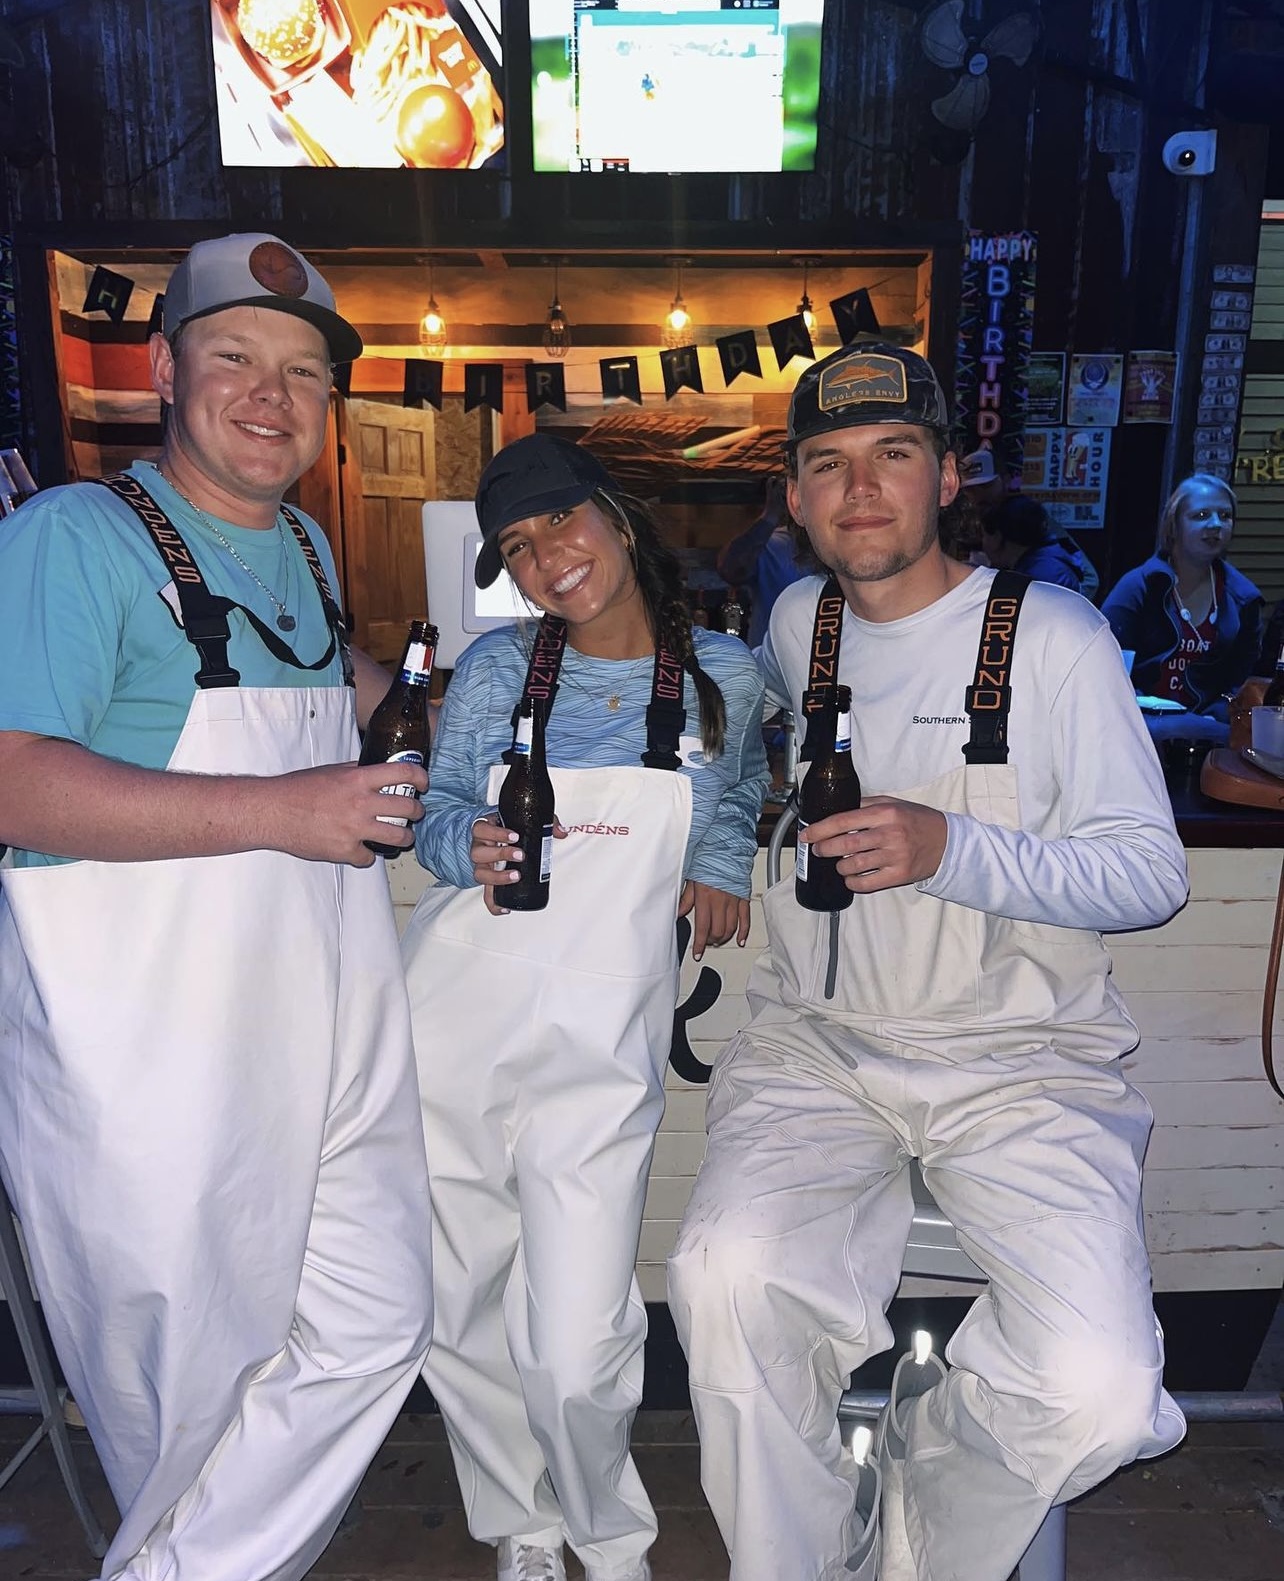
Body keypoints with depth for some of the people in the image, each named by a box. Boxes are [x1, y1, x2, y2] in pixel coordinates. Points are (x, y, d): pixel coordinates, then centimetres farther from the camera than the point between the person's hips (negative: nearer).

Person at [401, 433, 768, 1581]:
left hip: (600, 1043, -1)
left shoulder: (722, 672, 5)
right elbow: (439, 808, 10)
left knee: (576, 1352, -5)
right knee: (457, 1321, 10)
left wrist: (721, 871, 8)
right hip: (453, 1010, 2)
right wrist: (472, 848, -11)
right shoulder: (495, 668, 5)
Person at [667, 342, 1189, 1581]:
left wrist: (953, 851, -21)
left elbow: (1153, 872, -6)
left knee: (1096, 1392, -21)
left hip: (1022, 1057, -2)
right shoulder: (796, 623, 9)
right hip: (815, 1044, 3)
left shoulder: (1052, 634, -3)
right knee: (728, 1275, -26)